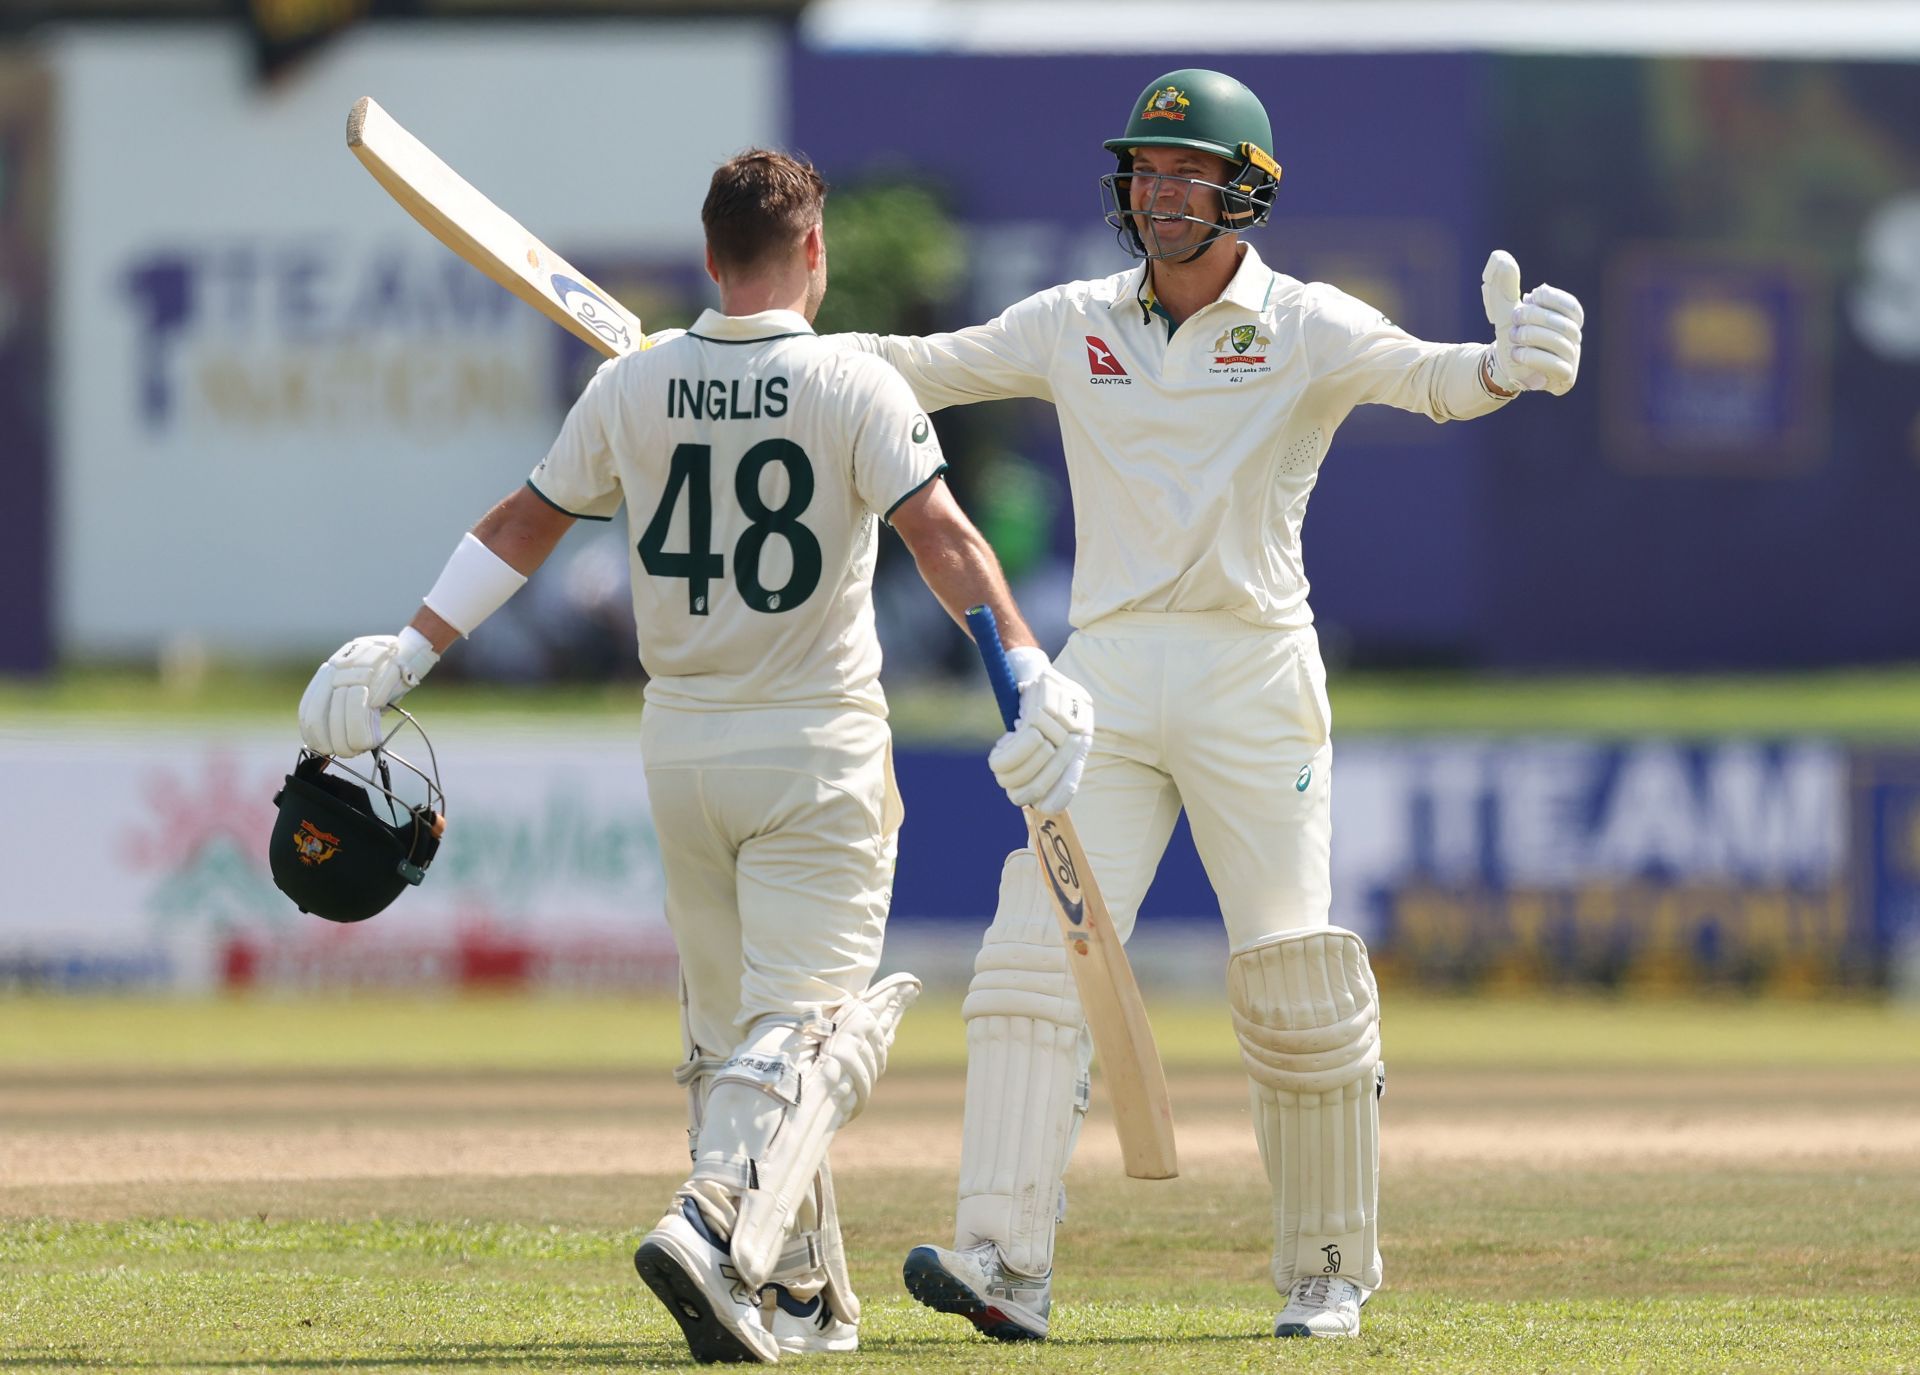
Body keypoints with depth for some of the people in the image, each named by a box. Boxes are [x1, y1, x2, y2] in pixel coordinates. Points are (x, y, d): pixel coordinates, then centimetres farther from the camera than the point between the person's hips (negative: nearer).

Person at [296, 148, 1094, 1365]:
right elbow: (943, 538, -20)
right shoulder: (854, 388, -10)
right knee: (805, 1024, -5)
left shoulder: (633, 390, 1)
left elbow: (527, 523, 8)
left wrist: (409, 655, 14)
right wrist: (1032, 672, -25)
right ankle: (719, 1226, -29)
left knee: (731, 1026, 15)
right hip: (818, 757, -4)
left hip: (680, 754, 4)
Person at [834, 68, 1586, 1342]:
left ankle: (1330, 1272, 13)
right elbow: (919, 367, 13)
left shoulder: (1303, 327, -2)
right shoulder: (1075, 327, 11)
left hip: (1254, 677, -3)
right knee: (1037, 954, -11)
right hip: (1109, 675, 3)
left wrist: (1506, 367, -42)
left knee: (1294, 982, -3)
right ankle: (1006, 1260, -18)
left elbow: (1423, 377, -19)